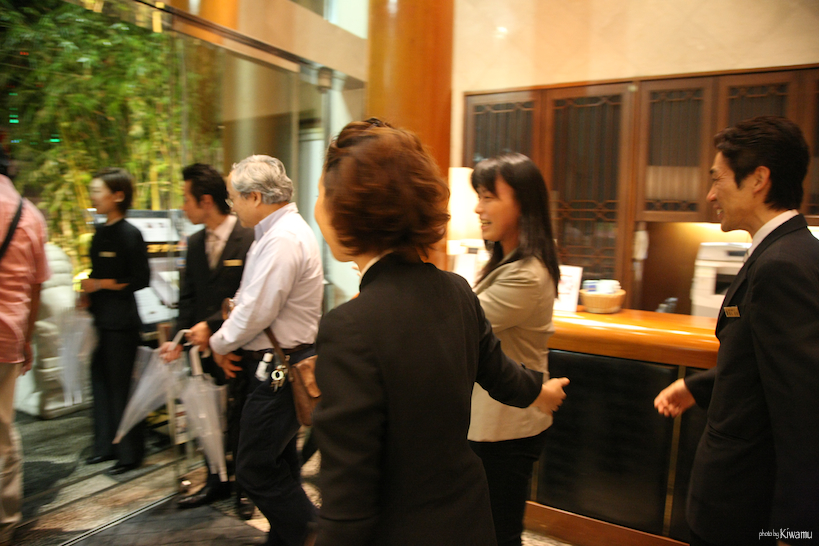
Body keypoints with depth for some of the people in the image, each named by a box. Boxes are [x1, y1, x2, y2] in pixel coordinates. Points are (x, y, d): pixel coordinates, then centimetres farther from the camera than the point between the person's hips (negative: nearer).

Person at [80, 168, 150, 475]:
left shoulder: (130, 234, -12)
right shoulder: (100, 233, 12)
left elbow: (141, 280, -14)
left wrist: (101, 284, -12)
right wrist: (88, 293, 3)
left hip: (122, 322, -8)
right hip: (102, 320, 8)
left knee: (120, 386, -1)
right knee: (100, 381, 14)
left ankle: (130, 453, 12)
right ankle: (106, 446, 29)